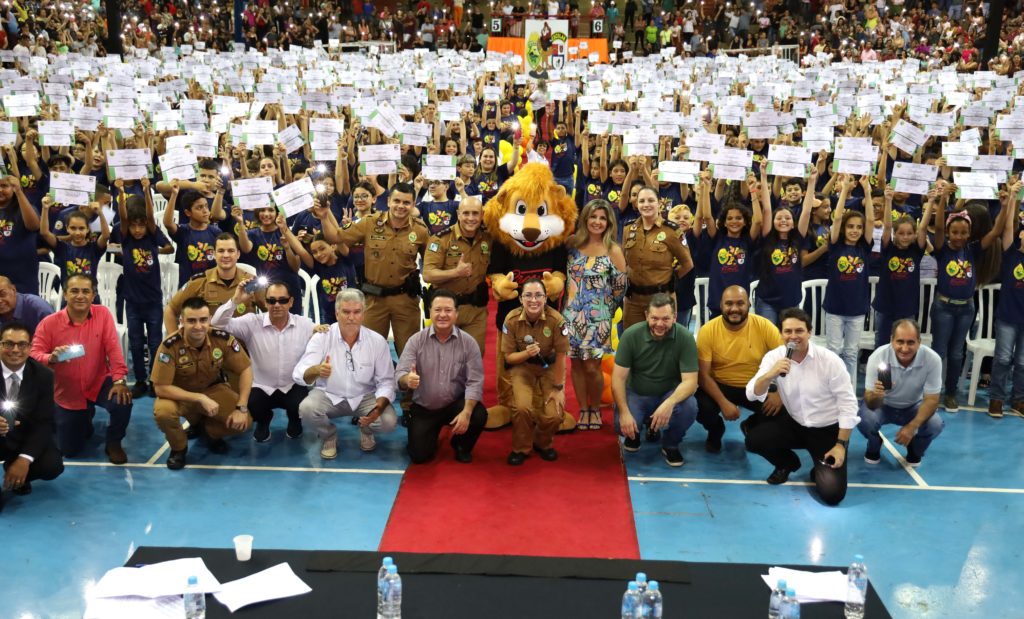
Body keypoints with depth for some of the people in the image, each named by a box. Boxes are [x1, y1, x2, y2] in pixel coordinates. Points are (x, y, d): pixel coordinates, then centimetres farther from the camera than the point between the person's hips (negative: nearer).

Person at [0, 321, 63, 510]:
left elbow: (44, 422, -11)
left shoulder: (43, 375, -8)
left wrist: (25, 459, -26)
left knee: (53, 466, -23)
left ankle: (16, 472, 12)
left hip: (25, 439, 2)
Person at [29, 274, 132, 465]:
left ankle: (113, 443, -1)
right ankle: (85, 417, 42)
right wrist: (51, 357, -37)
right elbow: (34, 355, -14)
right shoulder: (49, 323, -12)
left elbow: (113, 348, -16)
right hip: (67, 393, 1)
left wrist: (119, 380, -26)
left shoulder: (103, 314, -11)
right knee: (69, 450, 6)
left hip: (98, 383, -1)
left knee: (122, 401, -33)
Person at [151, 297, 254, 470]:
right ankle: (179, 448, -1)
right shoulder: (170, 346, -29)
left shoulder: (223, 338, -21)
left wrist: (241, 408, -19)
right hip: (180, 395, -2)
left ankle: (210, 431, 16)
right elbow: (161, 388, -26)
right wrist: (200, 398, -32)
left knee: (243, 422, -20)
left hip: (213, 389, 2)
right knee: (163, 412, -35)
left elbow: (246, 370, -10)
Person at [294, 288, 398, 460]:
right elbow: (299, 375, -23)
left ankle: (366, 429, 13)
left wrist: (379, 406, -29)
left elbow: (386, 381, -7)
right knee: (306, 408, -31)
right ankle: (329, 435, 4)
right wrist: (316, 370, -48)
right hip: (329, 396, 0)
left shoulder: (378, 341, -11)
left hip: (365, 397, 0)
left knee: (388, 421, -26)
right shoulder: (322, 338, -14)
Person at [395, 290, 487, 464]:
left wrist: (466, 412, -28)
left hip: (456, 403, 0)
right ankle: (432, 433, 28)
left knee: (479, 415, -30)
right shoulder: (416, 341, -8)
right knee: (419, 455, -11)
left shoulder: (468, 342, -9)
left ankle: (462, 447, 6)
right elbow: (400, 375, -15)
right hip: (424, 407, 0)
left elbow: (475, 381, -13)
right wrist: (408, 379, -41)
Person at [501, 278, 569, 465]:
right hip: (522, 367, 0)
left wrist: (558, 388, -8)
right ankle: (521, 448, 3)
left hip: (549, 367, 0)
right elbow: (508, 357, -9)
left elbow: (560, 356, -12)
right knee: (523, 407, -26)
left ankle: (543, 444, 19)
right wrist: (526, 353, -29)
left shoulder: (556, 319, -23)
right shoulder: (512, 320, -18)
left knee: (554, 415, -17)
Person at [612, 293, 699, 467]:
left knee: (689, 407, -32)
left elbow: (690, 381, -22)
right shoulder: (631, 335, -16)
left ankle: (670, 445, 2)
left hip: (670, 394, 0)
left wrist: (669, 403, -42)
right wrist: (624, 412, -25)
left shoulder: (685, 338, -18)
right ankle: (635, 433, 13)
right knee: (624, 425, -28)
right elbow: (618, 377, -13)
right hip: (636, 394, 0)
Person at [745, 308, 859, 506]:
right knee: (753, 440, -19)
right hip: (795, 424, 4)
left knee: (832, 493, -19)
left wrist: (841, 444, -15)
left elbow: (848, 404, -13)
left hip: (829, 430, -3)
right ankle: (787, 464, 13)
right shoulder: (774, 357, -10)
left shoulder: (830, 360, -18)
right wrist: (770, 374, -37)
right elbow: (752, 395, -17)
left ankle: (821, 469, 19)